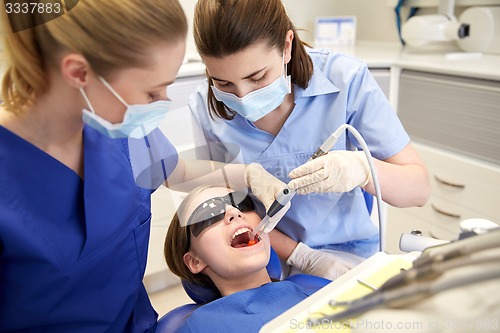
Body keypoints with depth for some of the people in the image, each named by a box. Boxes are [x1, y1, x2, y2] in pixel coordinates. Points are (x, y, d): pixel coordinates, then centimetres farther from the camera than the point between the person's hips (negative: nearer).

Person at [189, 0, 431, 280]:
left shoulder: (346, 79, -17)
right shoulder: (205, 108, -12)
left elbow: (419, 189, -13)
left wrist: (363, 169, -34)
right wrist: (302, 257, -14)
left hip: (348, 257, -1)